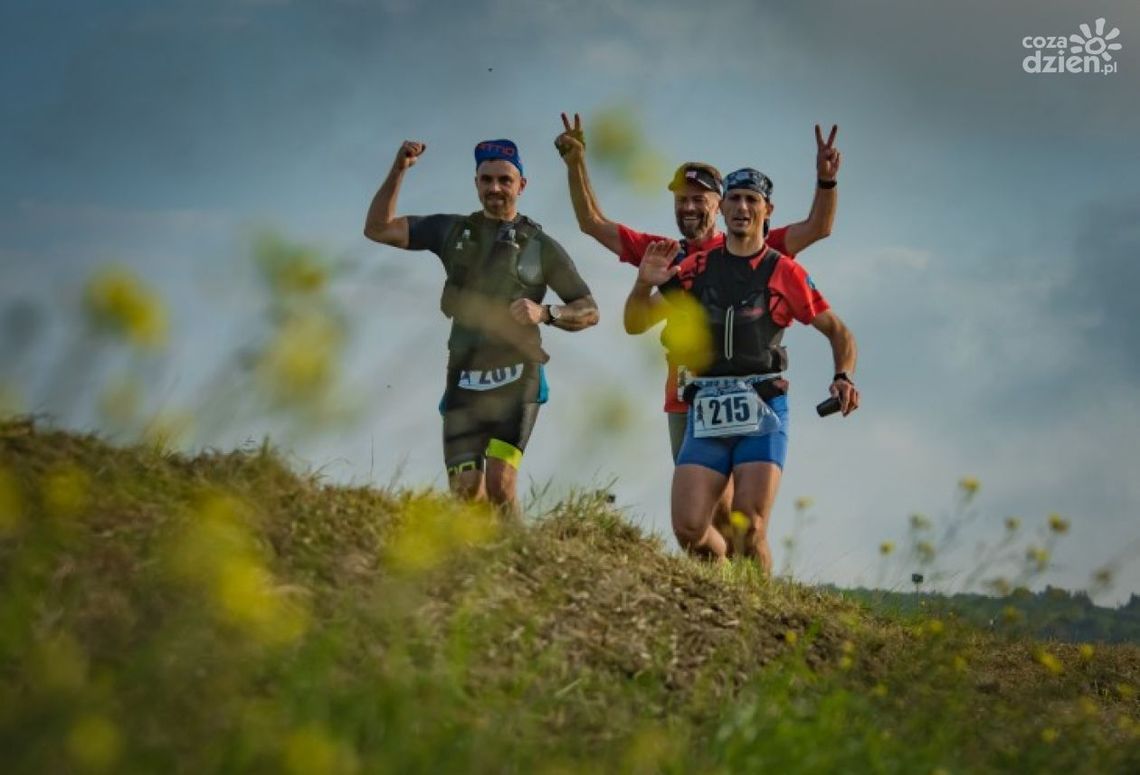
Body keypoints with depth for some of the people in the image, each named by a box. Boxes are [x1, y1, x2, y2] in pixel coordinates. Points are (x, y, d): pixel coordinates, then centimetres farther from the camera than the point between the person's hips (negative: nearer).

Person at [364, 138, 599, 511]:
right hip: (464, 382, 3)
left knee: (499, 485, -20)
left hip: (515, 381, -3)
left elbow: (589, 311, 5)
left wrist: (544, 312, -14)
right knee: (466, 494, -2)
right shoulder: (452, 231, 13)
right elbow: (377, 228, 10)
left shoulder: (540, 246, 6)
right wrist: (398, 170, -1)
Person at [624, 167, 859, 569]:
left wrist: (843, 378, -8)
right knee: (688, 528, -9)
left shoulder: (783, 272, 4)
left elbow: (838, 332, 10)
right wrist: (644, 283, -10)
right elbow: (637, 322, 10)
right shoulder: (697, 267, 10)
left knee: (749, 528, -13)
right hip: (706, 411, 2)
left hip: (762, 411, -2)